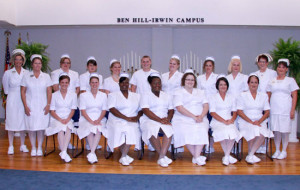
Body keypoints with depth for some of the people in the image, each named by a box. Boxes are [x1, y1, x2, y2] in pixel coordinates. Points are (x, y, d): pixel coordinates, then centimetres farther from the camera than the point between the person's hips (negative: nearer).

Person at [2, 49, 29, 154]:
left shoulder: (27, 73, 2)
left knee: (23, 122, 5)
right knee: (11, 122, 1)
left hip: (23, 100, 1)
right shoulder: (8, 73, -1)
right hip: (12, 100, -1)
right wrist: (12, 94, 11)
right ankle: (11, 146, 10)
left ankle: (23, 145, 16)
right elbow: (6, 88, 10)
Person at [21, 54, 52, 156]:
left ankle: (39, 148, 12)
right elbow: (23, 92, 3)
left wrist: (48, 105, -4)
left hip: (42, 106, 0)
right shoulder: (26, 76, 4)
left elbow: (49, 92, 5)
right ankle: (33, 148, 15)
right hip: (30, 106, 0)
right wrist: (25, 106, -4)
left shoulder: (46, 76, 6)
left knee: (41, 127, 0)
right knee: (31, 127, 2)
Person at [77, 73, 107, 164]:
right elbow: (83, 111, 0)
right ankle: (93, 154, -32)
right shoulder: (83, 95, 9)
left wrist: (98, 120, -12)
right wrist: (91, 121, -15)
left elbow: (104, 110, 7)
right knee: (90, 130, -33)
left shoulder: (103, 95, 13)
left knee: (98, 129, -33)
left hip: (100, 119, 1)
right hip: (86, 119, -1)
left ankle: (91, 153, -34)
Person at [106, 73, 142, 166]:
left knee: (131, 130, -32)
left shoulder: (136, 96, 21)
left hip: (132, 123, 1)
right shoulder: (113, 95, 11)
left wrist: (137, 116, -10)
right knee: (118, 129, -33)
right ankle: (125, 156, -17)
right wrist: (126, 118, -13)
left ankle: (123, 157, -21)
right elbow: (112, 109, -4)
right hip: (117, 121, -1)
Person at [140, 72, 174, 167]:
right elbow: (146, 111, -5)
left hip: (164, 121, 3)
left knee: (169, 130, -31)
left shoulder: (166, 96, 23)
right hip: (149, 120, -3)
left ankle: (161, 158, -33)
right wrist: (159, 119, -16)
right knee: (152, 130, -37)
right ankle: (163, 156, -25)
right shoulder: (146, 95, 9)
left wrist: (168, 118, -8)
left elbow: (171, 110, 15)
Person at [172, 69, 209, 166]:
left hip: (200, 119, 3)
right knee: (185, 132, -33)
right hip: (183, 119, -2)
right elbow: (179, 108, -5)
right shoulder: (178, 93, 10)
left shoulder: (200, 92, 24)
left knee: (202, 130, -30)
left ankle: (196, 157, -28)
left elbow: (206, 105, 13)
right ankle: (197, 157, -23)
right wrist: (194, 117, -15)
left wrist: (201, 116, -9)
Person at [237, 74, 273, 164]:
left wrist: (259, 121, -9)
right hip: (245, 122, -2)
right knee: (253, 132, -34)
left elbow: (267, 112, 10)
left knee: (262, 134, -31)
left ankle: (250, 156, -18)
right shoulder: (242, 95, 7)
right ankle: (251, 155, -18)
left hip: (260, 122, 2)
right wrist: (251, 122, -13)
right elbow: (239, 111, -2)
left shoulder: (264, 96, 16)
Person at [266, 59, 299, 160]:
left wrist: (292, 110, -7)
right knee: (276, 131, 5)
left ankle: (284, 151, 13)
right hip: (274, 110, 3)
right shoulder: (272, 81, 13)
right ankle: (277, 150, 17)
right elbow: (268, 96, 15)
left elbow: (294, 96, 0)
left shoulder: (290, 80, 5)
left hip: (285, 110, -2)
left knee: (284, 131, 1)